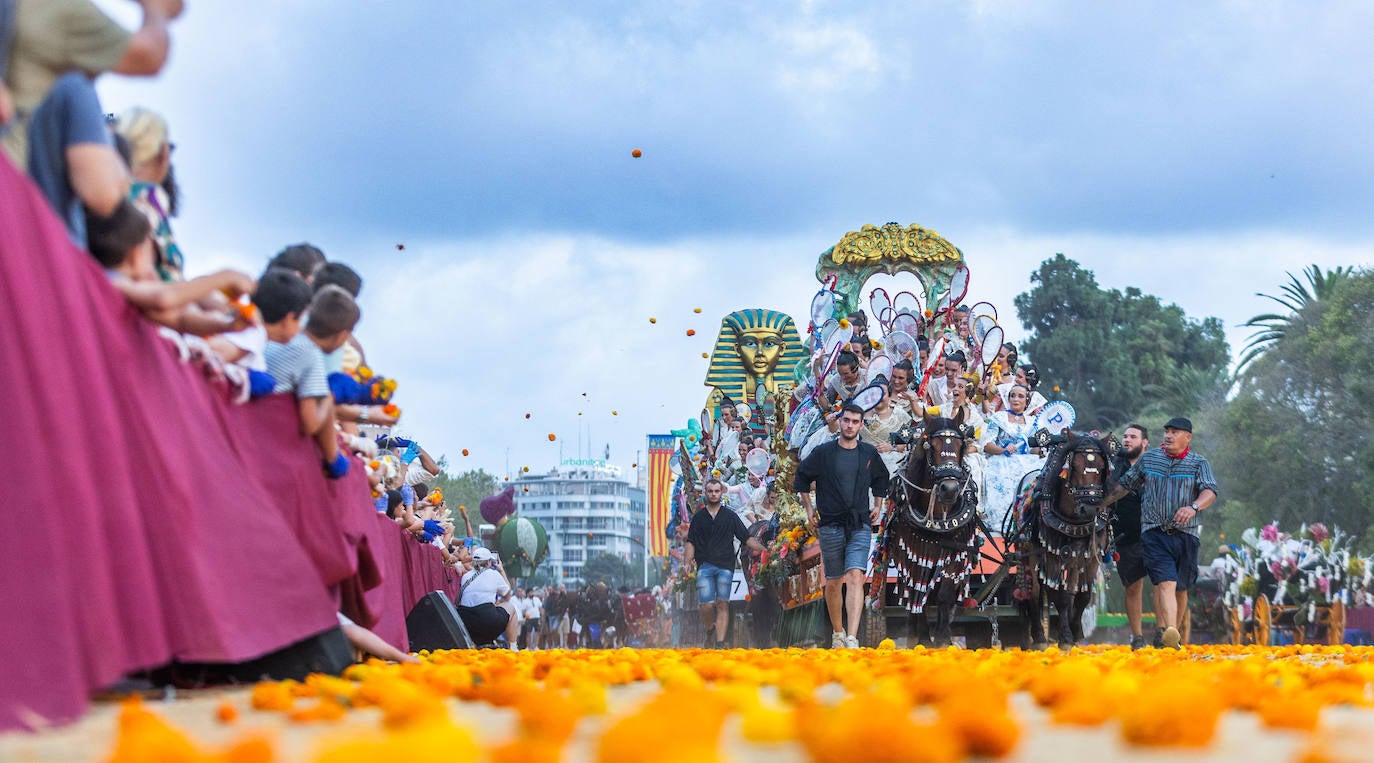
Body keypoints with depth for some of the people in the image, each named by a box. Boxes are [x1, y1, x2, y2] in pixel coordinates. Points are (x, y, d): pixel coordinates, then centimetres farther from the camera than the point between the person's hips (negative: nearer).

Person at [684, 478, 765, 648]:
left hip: (725, 565, 0)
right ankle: (710, 633, 14)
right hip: (704, 565, 0)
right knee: (707, 605, -12)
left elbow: (747, 538, 13)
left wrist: (764, 550, 0)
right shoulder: (698, 517, 16)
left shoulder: (730, 516, 14)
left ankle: (720, 643, -12)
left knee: (722, 604, -9)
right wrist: (689, 559, -3)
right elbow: (691, 542, 13)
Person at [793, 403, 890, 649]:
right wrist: (809, 509, 9)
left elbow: (881, 480, 28)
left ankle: (852, 638, -24)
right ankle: (837, 633, 24)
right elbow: (801, 477, 13)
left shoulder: (869, 453, 8)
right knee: (833, 582, 6)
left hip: (860, 526, 0)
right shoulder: (823, 452, 1)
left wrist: (878, 506, 19)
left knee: (855, 577, -15)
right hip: (830, 525, 0)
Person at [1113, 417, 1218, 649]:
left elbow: (1210, 491, -10)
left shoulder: (1199, 464, 5)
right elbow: (1124, 484, 19)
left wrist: (1194, 507, -30)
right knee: (1166, 582, -18)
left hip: (1185, 534, 1)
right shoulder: (1148, 459, 10)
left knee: (1181, 589, 8)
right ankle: (1169, 633, -32)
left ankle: (1166, 632, 24)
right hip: (1154, 532, -1)